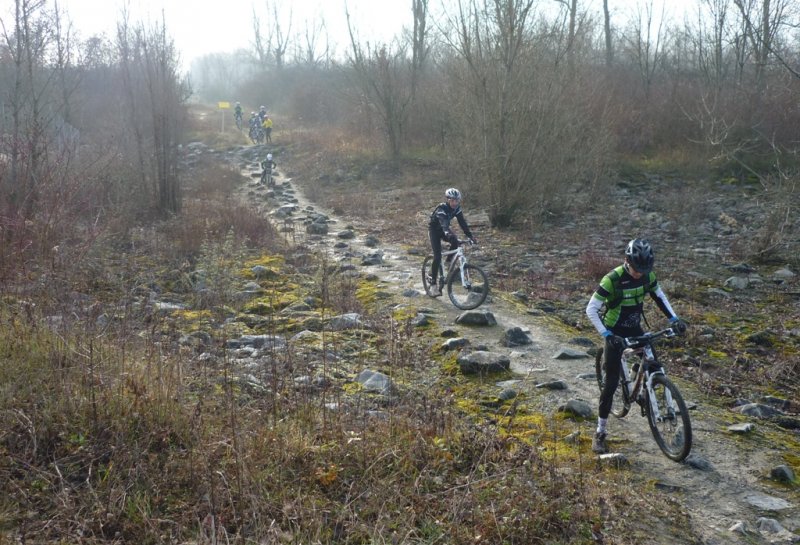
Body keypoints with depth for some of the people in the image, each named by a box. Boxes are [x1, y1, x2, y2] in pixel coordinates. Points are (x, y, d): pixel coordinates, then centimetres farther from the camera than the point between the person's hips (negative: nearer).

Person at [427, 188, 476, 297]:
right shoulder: (441, 209, -31)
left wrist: (470, 235, -27)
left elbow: (462, 222, -16)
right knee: (437, 256, -17)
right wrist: (448, 233, -66)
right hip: (434, 230, -5)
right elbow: (444, 223, -48)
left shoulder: (457, 208, -13)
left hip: (444, 229, 5)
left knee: (455, 241, -27)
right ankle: (433, 283, -8)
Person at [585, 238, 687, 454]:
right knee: (612, 383, -6)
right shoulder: (612, 279, -26)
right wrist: (607, 335, -32)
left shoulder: (647, 275, -9)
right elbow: (591, 310, -24)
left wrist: (674, 319, 0)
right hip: (615, 333, -5)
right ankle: (600, 433, 2)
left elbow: (659, 296, 10)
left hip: (635, 329, 5)